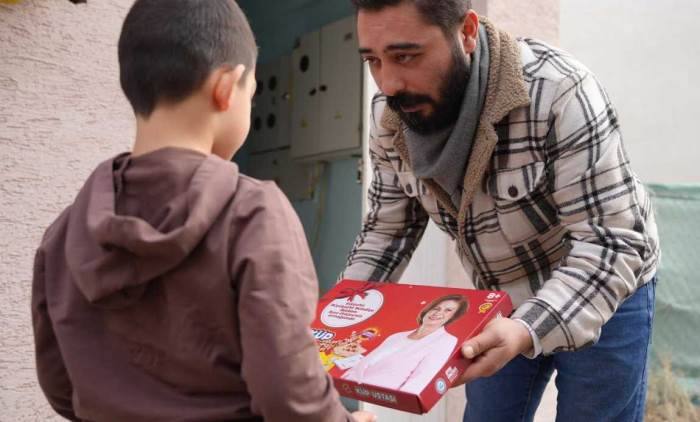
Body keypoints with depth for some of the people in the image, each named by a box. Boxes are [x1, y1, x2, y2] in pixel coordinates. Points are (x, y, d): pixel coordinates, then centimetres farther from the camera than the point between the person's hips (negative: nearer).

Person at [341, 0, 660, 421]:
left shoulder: (558, 93, -31)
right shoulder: (389, 119, -13)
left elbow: (611, 242, -31)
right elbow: (389, 229, -2)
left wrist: (528, 330, -46)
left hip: (606, 292, -4)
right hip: (499, 304, 5)